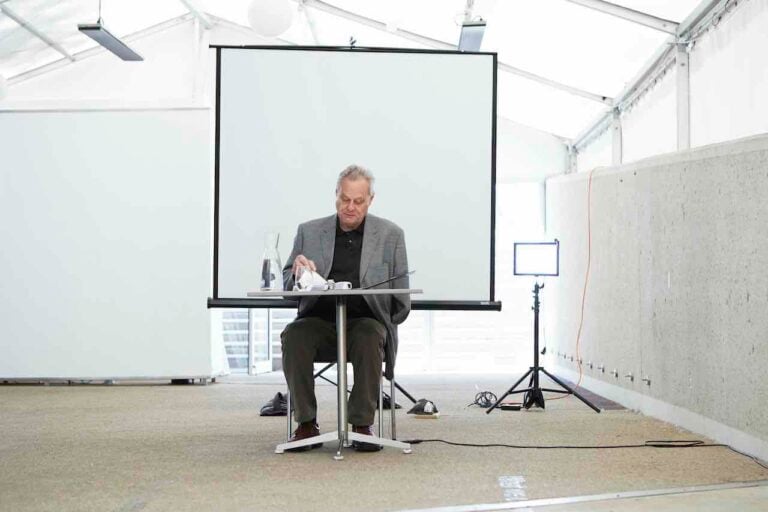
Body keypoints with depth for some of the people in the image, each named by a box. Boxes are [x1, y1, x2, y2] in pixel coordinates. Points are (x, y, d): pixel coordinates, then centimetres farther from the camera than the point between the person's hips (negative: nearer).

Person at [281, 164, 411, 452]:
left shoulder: (390, 235, 10)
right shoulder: (309, 232, 12)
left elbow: (401, 297, 12)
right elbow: (287, 286, 11)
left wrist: (387, 327, -1)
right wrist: (297, 269, -10)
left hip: (366, 320, -1)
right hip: (319, 318, 1)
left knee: (369, 339, -35)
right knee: (293, 335, -30)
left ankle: (362, 425, -25)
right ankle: (307, 425, -23)